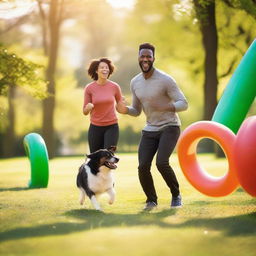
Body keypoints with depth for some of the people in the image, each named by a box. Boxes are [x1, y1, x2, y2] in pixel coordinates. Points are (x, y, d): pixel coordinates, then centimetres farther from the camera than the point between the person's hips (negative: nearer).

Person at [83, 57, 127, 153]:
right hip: (95, 128, 1)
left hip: (112, 127, -1)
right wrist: (88, 107, -24)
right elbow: (85, 112, -1)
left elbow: (120, 109, 5)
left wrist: (123, 104, -18)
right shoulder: (89, 88, -5)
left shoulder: (115, 87, -4)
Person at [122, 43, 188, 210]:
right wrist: (125, 109, -12)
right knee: (143, 167, -11)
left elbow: (184, 104, -15)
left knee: (161, 163, -25)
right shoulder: (135, 83, 3)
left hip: (170, 127, -5)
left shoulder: (166, 80, -16)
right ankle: (152, 200, 15)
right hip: (150, 130, 5)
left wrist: (164, 106, -33)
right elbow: (136, 111, 11)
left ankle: (176, 194, 2)